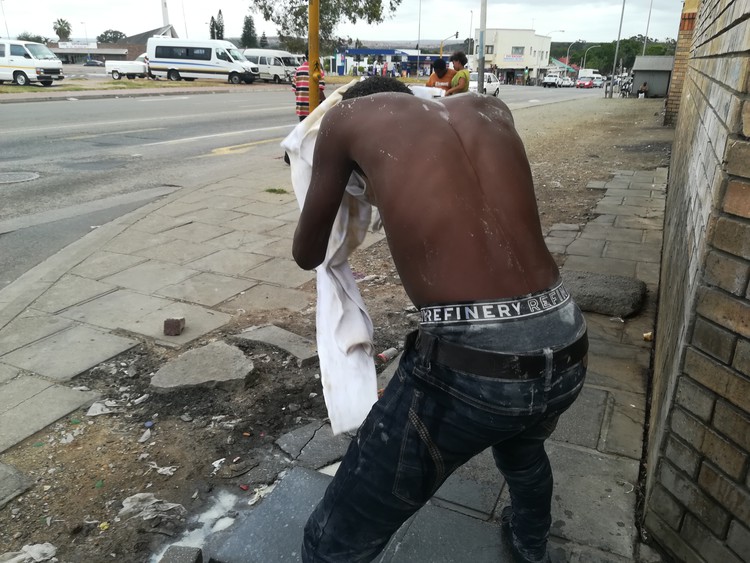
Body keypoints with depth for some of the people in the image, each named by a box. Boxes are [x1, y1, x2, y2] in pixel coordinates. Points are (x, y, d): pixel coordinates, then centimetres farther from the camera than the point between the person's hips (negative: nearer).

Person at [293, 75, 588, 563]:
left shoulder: (349, 116, 6)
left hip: (468, 364, -6)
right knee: (521, 444, 42)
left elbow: (307, 254, 17)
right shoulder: (490, 109, 18)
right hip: (566, 350, 7)